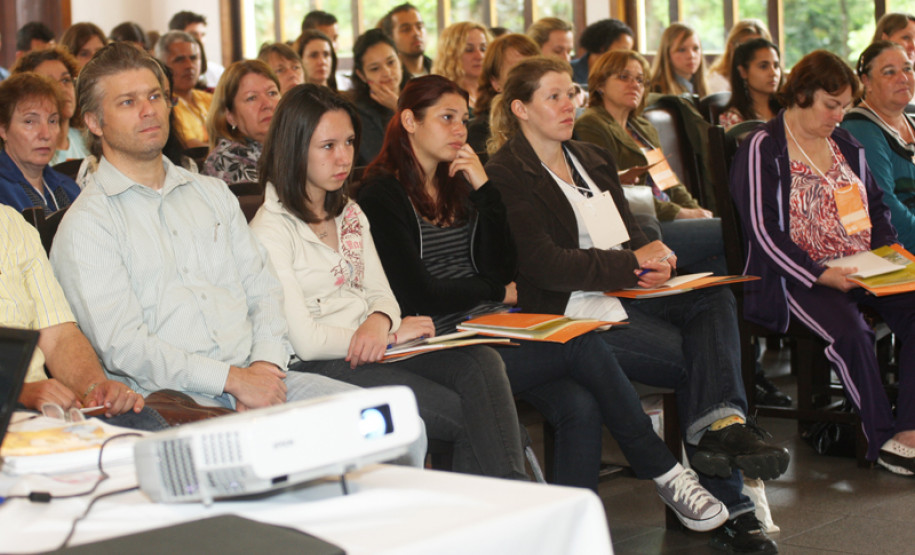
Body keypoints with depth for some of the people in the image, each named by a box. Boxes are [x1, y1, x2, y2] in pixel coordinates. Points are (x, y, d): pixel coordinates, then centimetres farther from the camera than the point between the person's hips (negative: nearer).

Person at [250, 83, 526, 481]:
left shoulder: (350, 216, 19)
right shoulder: (271, 231, -7)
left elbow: (381, 293, 15)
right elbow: (305, 340, -14)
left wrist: (380, 322, -11)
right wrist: (394, 333, -7)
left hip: (373, 347, 7)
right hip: (321, 368, -7)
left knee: (481, 363, -23)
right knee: (468, 417, -24)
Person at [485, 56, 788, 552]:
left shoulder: (594, 160, 22)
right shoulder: (506, 175, -4)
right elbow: (542, 264, -14)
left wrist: (652, 260, -4)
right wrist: (632, 262, -12)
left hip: (626, 291, 7)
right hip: (570, 312, -7)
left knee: (715, 299, -24)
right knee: (701, 358, -23)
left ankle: (720, 426, -41)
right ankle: (729, 506, -26)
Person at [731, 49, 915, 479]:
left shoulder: (845, 145, 19)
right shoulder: (761, 149, -4)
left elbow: (876, 206, 26)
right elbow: (762, 230, -11)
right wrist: (820, 274, -19)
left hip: (863, 269, 7)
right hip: (800, 276, -6)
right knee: (849, 331, -33)